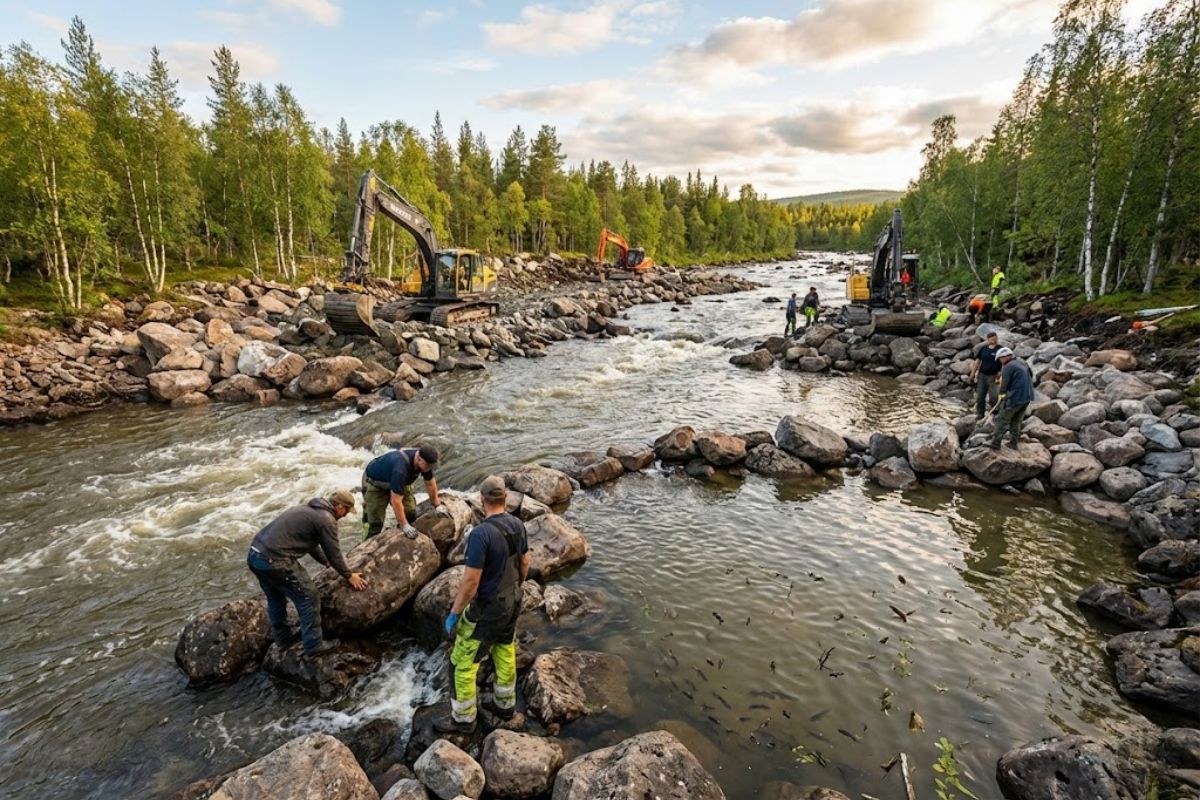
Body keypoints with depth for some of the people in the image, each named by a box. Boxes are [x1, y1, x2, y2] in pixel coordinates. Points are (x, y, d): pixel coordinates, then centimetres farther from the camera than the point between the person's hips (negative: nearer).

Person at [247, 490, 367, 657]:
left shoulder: (309, 508, 20)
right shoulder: (326, 520, -8)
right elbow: (334, 552, 0)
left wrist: (327, 562, 44)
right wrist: (349, 575, 14)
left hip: (254, 554, 10)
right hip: (275, 561, -10)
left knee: (275, 598, 27)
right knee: (308, 599, 4)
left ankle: (282, 638, 41)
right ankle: (314, 645, 12)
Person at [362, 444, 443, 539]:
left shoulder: (424, 461, -21)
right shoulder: (401, 468, -43)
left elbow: (430, 482, -2)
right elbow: (396, 500, -40)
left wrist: (437, 505, 3)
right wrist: (404, 525, -37)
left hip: (397, 481, 7)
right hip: (374, 482, -7)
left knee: (410, 514, -3)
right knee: (375, 522, -10)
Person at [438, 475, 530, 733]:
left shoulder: (481, 533, -30)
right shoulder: (517, 524, -7)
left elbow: (470, 581, -26)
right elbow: (525, 562, 6)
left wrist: (454, 613, -13)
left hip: (487, 608, -7)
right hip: (512, 600, 7)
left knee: (463, 662, 12)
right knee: (505, 653, 25)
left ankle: (463, 719, 28)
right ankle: (505, 704, 42)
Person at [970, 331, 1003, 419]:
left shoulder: (1000, 350, -5)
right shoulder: (983, 349, 7)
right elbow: (977, 361, 12)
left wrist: (1000, 376, -16)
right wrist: (973, 374, 9)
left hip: (993, 376, -4)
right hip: (982, 375, 4)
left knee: (993, 397, -3)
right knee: (980, 396, 7)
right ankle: (980, 414, 18)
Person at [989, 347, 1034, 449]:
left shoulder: (1008, 367, -15)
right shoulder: (1022, 363, 12)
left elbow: (1004, 385, -15)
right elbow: (1031, 375, 28)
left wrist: (1001, 393, 4)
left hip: (1015, 398, -8)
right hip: (1027, 397, 8)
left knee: (1002, 420, 0)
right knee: (1016, 421, 19)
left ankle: (995, 443, 2)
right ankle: (1014, 442, 22)